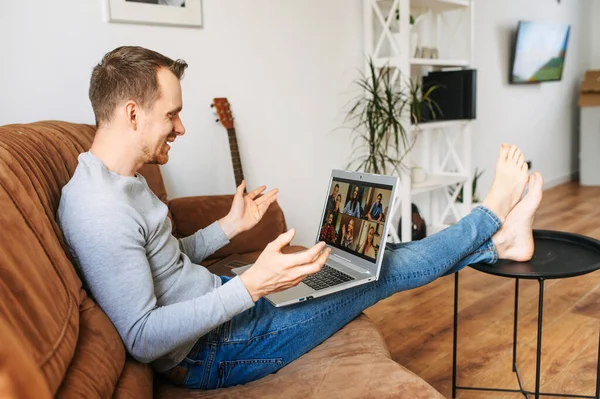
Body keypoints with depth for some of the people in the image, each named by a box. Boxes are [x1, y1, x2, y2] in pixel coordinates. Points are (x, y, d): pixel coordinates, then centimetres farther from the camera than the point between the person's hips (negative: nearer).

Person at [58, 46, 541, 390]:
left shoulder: (120, 180, 4)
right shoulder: (98, 209, -28)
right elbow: (143, 338, -28)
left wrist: (230, 226, 8)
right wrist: (251, 285, -33)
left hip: (219, 300, 9)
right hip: (212, 353, -9)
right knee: (381, 273, -3)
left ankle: (496, 241, 22)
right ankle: (492, 216, 17)